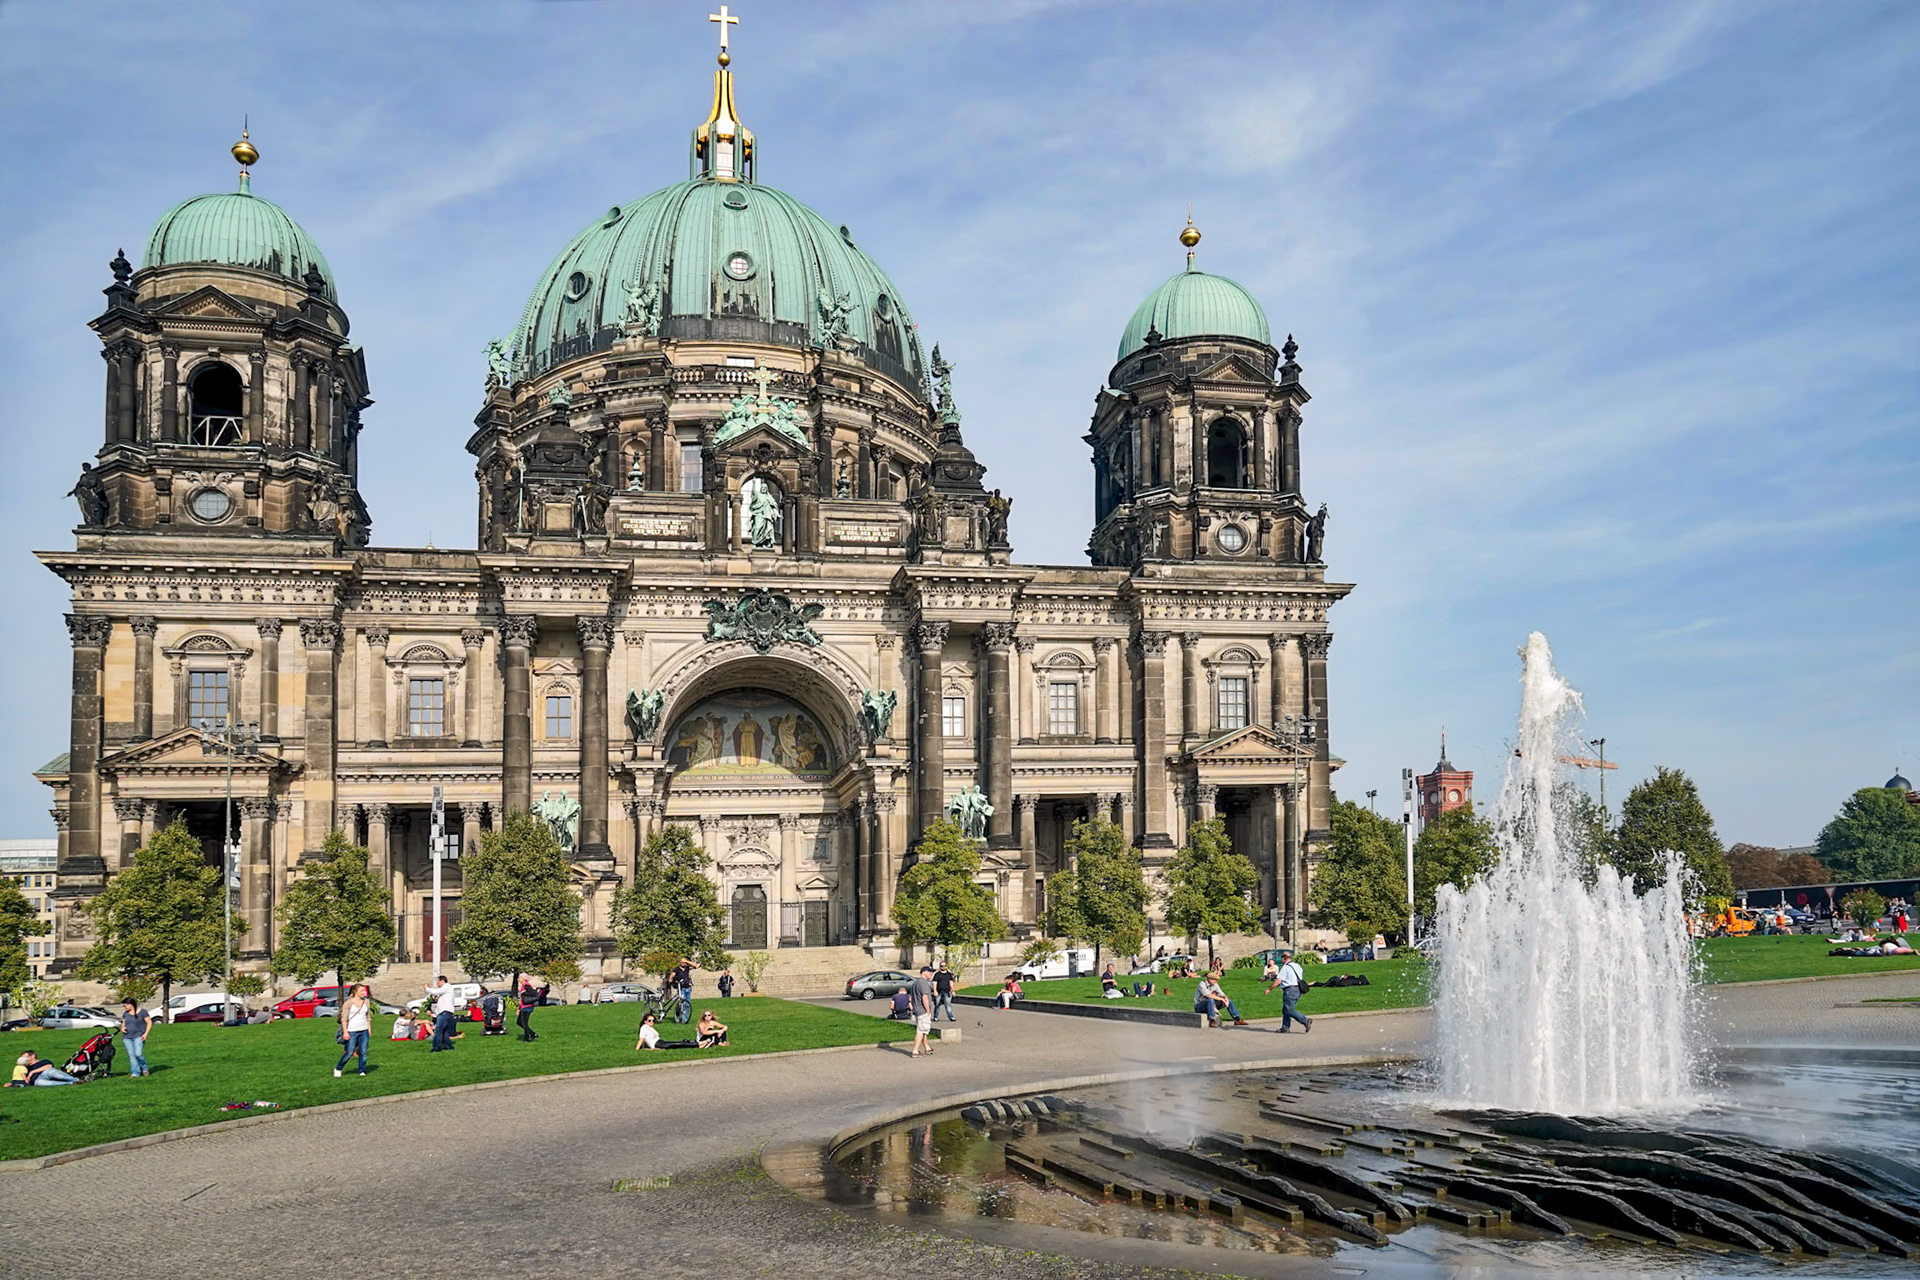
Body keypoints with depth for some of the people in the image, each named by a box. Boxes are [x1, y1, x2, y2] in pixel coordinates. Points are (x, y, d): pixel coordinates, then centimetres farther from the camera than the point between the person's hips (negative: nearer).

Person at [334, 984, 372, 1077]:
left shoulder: (366, 1002, 9)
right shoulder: (348, 1003, -7)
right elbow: (344, 1019, -8)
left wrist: (369, 1030, 13)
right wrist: (345, 1032, -14)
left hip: (364, 1031, 4)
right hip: (352, 1031, -4)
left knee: (363, 1052, -1)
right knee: (349, 1053, -4)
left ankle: (362, 1072, 7)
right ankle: (338, 1069, 15)